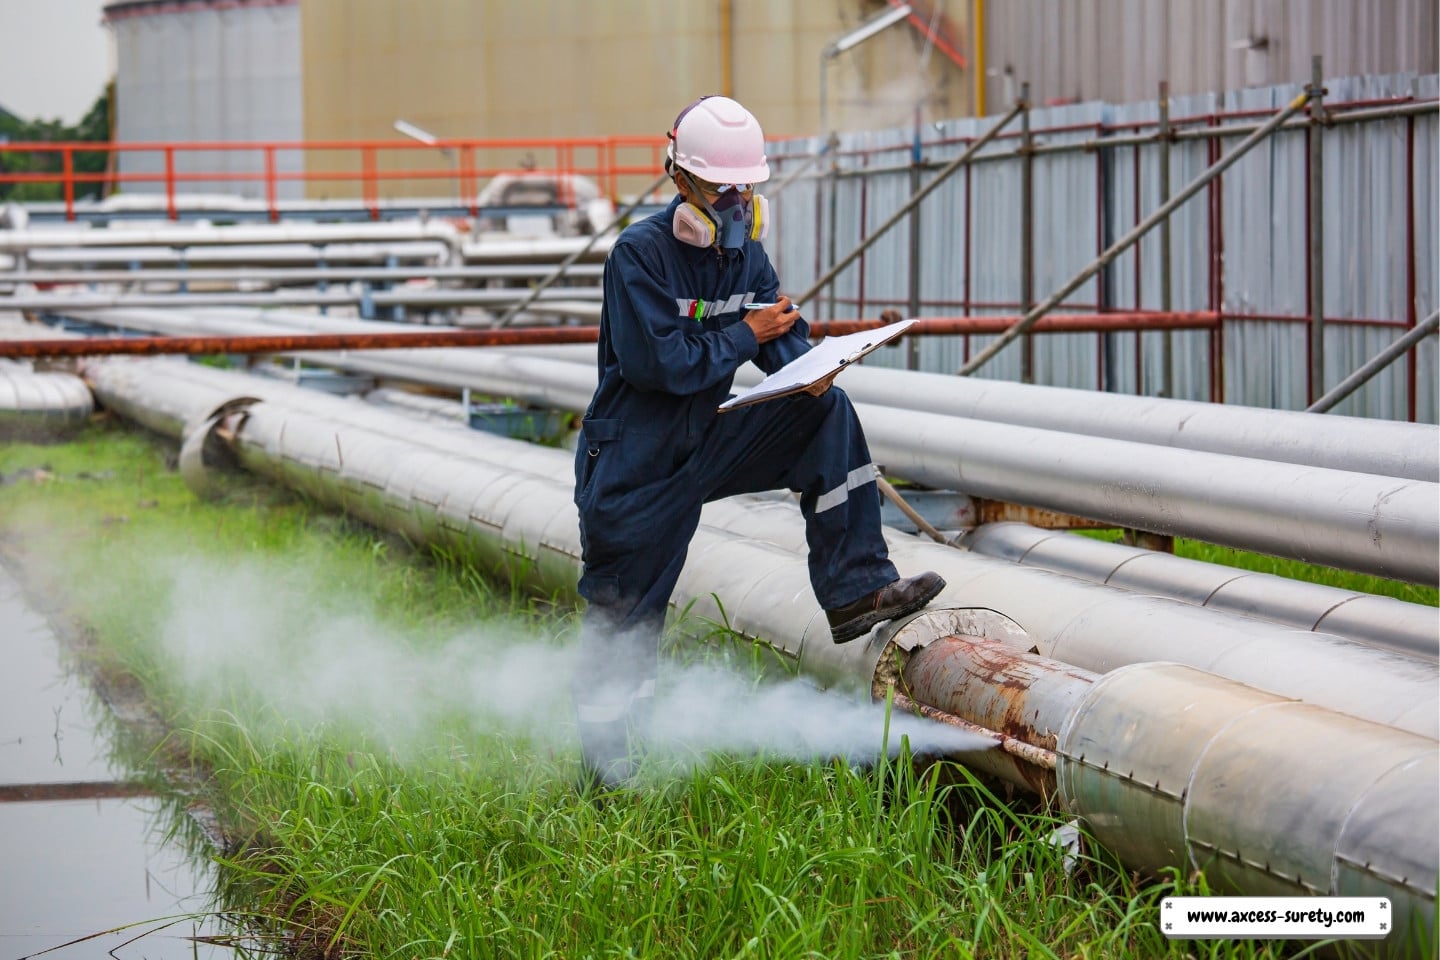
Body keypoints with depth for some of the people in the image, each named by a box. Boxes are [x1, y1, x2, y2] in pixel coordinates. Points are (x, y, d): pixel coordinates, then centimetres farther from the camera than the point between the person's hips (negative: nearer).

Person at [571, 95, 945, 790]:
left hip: (709, 442, 6)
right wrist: (747, 336, -15)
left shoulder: (746, 255, 4)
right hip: (635, 467, -6)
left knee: (828, 414, -11)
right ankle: (606, 771, 18)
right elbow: (661, 365, -23)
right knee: (623, 627, 0)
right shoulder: (639, 255, -16)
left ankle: (855, 590, -12)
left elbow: (786, 336, 2)